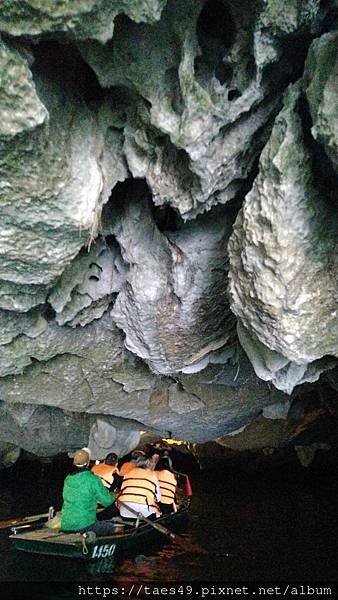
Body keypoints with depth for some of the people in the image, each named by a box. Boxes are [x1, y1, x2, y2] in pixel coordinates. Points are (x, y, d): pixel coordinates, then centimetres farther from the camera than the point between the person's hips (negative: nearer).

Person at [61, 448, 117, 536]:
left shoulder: (68, 479, 4)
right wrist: (113, 497, 14)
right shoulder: (93, 479, -14)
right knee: (110, 527, 13)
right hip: (84, 525, -6)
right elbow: (107, 501, -9)